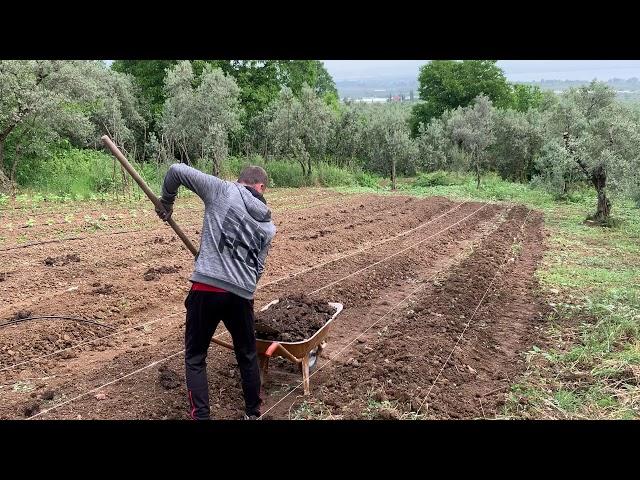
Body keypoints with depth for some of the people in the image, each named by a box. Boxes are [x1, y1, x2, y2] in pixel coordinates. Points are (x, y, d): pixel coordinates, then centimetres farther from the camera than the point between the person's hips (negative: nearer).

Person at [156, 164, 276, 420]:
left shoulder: (223, 190, 5)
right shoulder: (268, 226, 15)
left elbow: (177, 170, 3)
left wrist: (166, 203, 17)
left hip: (207, 288, -3)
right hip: (243, 293, 3)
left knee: (195, 358, 12)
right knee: (247, 355, 23)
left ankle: (201, 416, 11)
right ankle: (253, 413, 36)